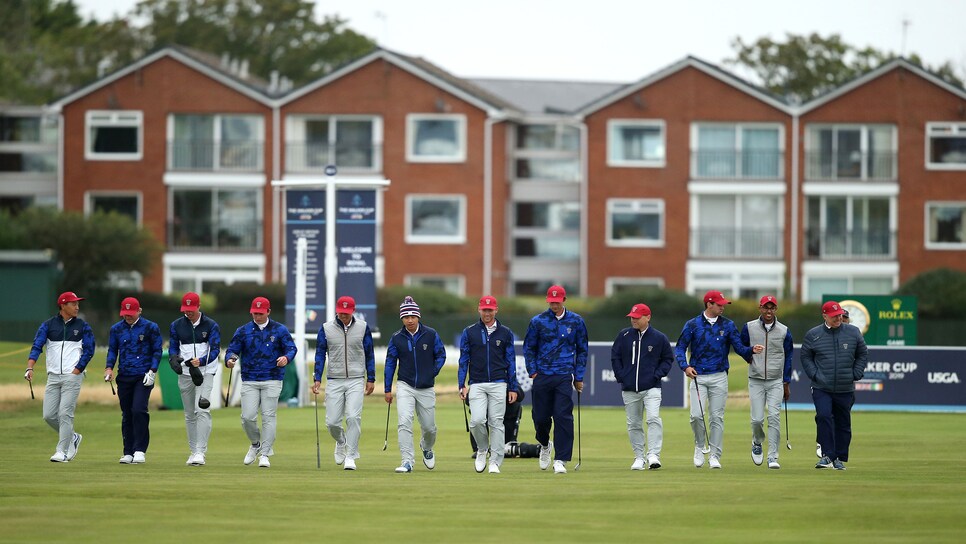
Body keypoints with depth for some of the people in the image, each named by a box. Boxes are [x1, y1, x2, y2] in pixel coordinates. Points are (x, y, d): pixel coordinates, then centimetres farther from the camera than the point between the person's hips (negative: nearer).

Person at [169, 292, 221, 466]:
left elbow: (215, 349, -10)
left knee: (202, 410, -18)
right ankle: (194, 451, 18)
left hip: (206, 372, -4)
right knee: (189, 414, 9)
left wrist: (200, 361, -28)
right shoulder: (176, 325, 6)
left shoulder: (211, 325, -3)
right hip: (185, 374, 4)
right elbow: (173, 347, 9)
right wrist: (174, 358, -15)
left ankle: (200, 451, -23)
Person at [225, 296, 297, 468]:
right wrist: (230, 359, -19)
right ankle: (255, 444, 20)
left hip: (272, 381, -1)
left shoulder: (279, 330, 4)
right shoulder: (243, 331, 8)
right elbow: (232, 350, 5)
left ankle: (265, 454, 1)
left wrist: (286, 357, -23)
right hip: (249, 381, 1)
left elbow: (291, 348, 0)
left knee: (268, 417, -5)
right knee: (248, 417, -7)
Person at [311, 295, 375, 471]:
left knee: (353, 417, -15)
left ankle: (350, 456, -9)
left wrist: (371, 379, 6)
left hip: (356, 381, -1)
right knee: (332, 422, -2)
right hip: (334, 382, 1)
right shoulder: (326, 329, 1)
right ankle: (341, 442, 30)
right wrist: (317, 380, -6)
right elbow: (320, 354, 3)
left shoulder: (363, 327, 2)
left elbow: (369, 354, 8)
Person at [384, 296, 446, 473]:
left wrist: (433, 373, -6)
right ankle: (407, 461, -18)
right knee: (404, 422, -18)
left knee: (429, 427, 11)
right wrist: (388, 389, 4)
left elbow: (441, 355, 8)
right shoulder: (396, 338, -2)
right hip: (405, 386, -1)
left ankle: (426, 447, 45)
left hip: (426, 388, 1)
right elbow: (390, 362, 4)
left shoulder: (430, 335, -4)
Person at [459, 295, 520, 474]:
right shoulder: (469, 332, 6)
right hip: (477, 384, 0)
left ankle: (495, 462, 4)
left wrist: (513, 388, 5)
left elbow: (511, 362, 9)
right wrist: (462, 385, -3)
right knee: (477, 420, -15)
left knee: (496, 423, -2)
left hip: (499, 384, 0)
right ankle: (481, 450, 11)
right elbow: (463, 360, 7)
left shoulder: (505, 333, 7)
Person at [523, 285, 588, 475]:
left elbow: (582, 350, 12)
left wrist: (579, 377, 8)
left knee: (563, 417, -10)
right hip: (542, 377, 1)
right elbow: (528, 347, 11)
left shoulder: (576, 322, 6)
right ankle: (545, 445, 35)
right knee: (541, 416, 4)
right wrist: (532, 371, 0)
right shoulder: (538, 321, 4)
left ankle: (560, 460, -8)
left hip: (564, 377, -1)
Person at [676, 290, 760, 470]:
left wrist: (751, 350, -19)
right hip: (698, 377, -1)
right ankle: (700, 447, 13)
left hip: (719, 377, 1)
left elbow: (739, 348, 2)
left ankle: (714, 456, 7)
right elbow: (680, 347, 2)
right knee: (697, 415, -12)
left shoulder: (728, 325, 5)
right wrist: (685, 366, -14)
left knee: (717, 417, 0)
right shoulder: (693, 325, 1)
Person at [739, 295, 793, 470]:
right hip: (755, 381, 0)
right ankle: (757, 444, 29)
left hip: (776, 381, 0)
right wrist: (748, 356, -3)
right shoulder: (749, 328, 1)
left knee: (774, 417, -11)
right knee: (757, 419, -3)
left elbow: (788, 357, 8)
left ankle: (773, 457, -10)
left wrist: (786, 383, 5)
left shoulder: (784, 331, 2)